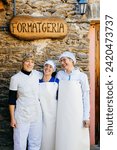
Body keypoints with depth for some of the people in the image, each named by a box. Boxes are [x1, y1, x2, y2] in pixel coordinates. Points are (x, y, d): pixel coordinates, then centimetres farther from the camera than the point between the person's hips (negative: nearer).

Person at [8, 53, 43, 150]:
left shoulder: (38, 75, 1)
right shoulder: (15, 78, -8)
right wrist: (12, 118, -6)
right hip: (22, 116, -3)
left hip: (37, 115, 4)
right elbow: (12, 99, -5)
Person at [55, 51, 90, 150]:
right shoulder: (59, 75, 7)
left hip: (76, 112, -3)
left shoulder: (81, 76, -2)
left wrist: (86, 116, -5)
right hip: (62, 112, 3)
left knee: (78, 139, 2)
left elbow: (86, 97, -2)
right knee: (63, 138, 7)